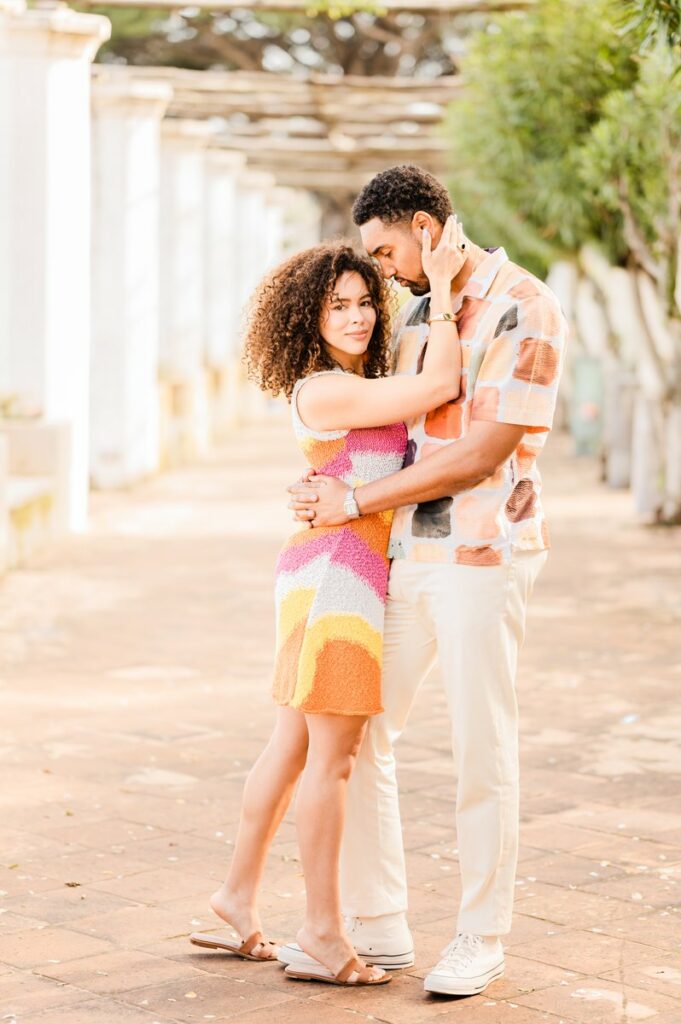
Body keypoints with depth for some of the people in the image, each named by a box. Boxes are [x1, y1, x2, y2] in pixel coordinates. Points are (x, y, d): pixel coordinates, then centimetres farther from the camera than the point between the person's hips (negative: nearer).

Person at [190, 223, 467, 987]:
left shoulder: (354, 384, 16)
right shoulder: (323, 391, -14)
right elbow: (440, 386, -19)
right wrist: (441, 284, -13)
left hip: (333, 573, 10)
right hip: (337, 574, -10)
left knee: (295, 744, 14)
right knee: (333, 754, -6)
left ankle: (239, 898, 22)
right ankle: (323, 934, -1)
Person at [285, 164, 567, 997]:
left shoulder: (526, 313, -13)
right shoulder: (419, 310, 13)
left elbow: (480, 456, -18)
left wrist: (355, 500, -15)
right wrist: (330, 484, 0)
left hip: (482, 560, -8)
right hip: (405, 558, 8)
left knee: (482, 753, 1)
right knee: (356, 735, 7)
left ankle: (480, 939, 15)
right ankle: (375, 927, 18)